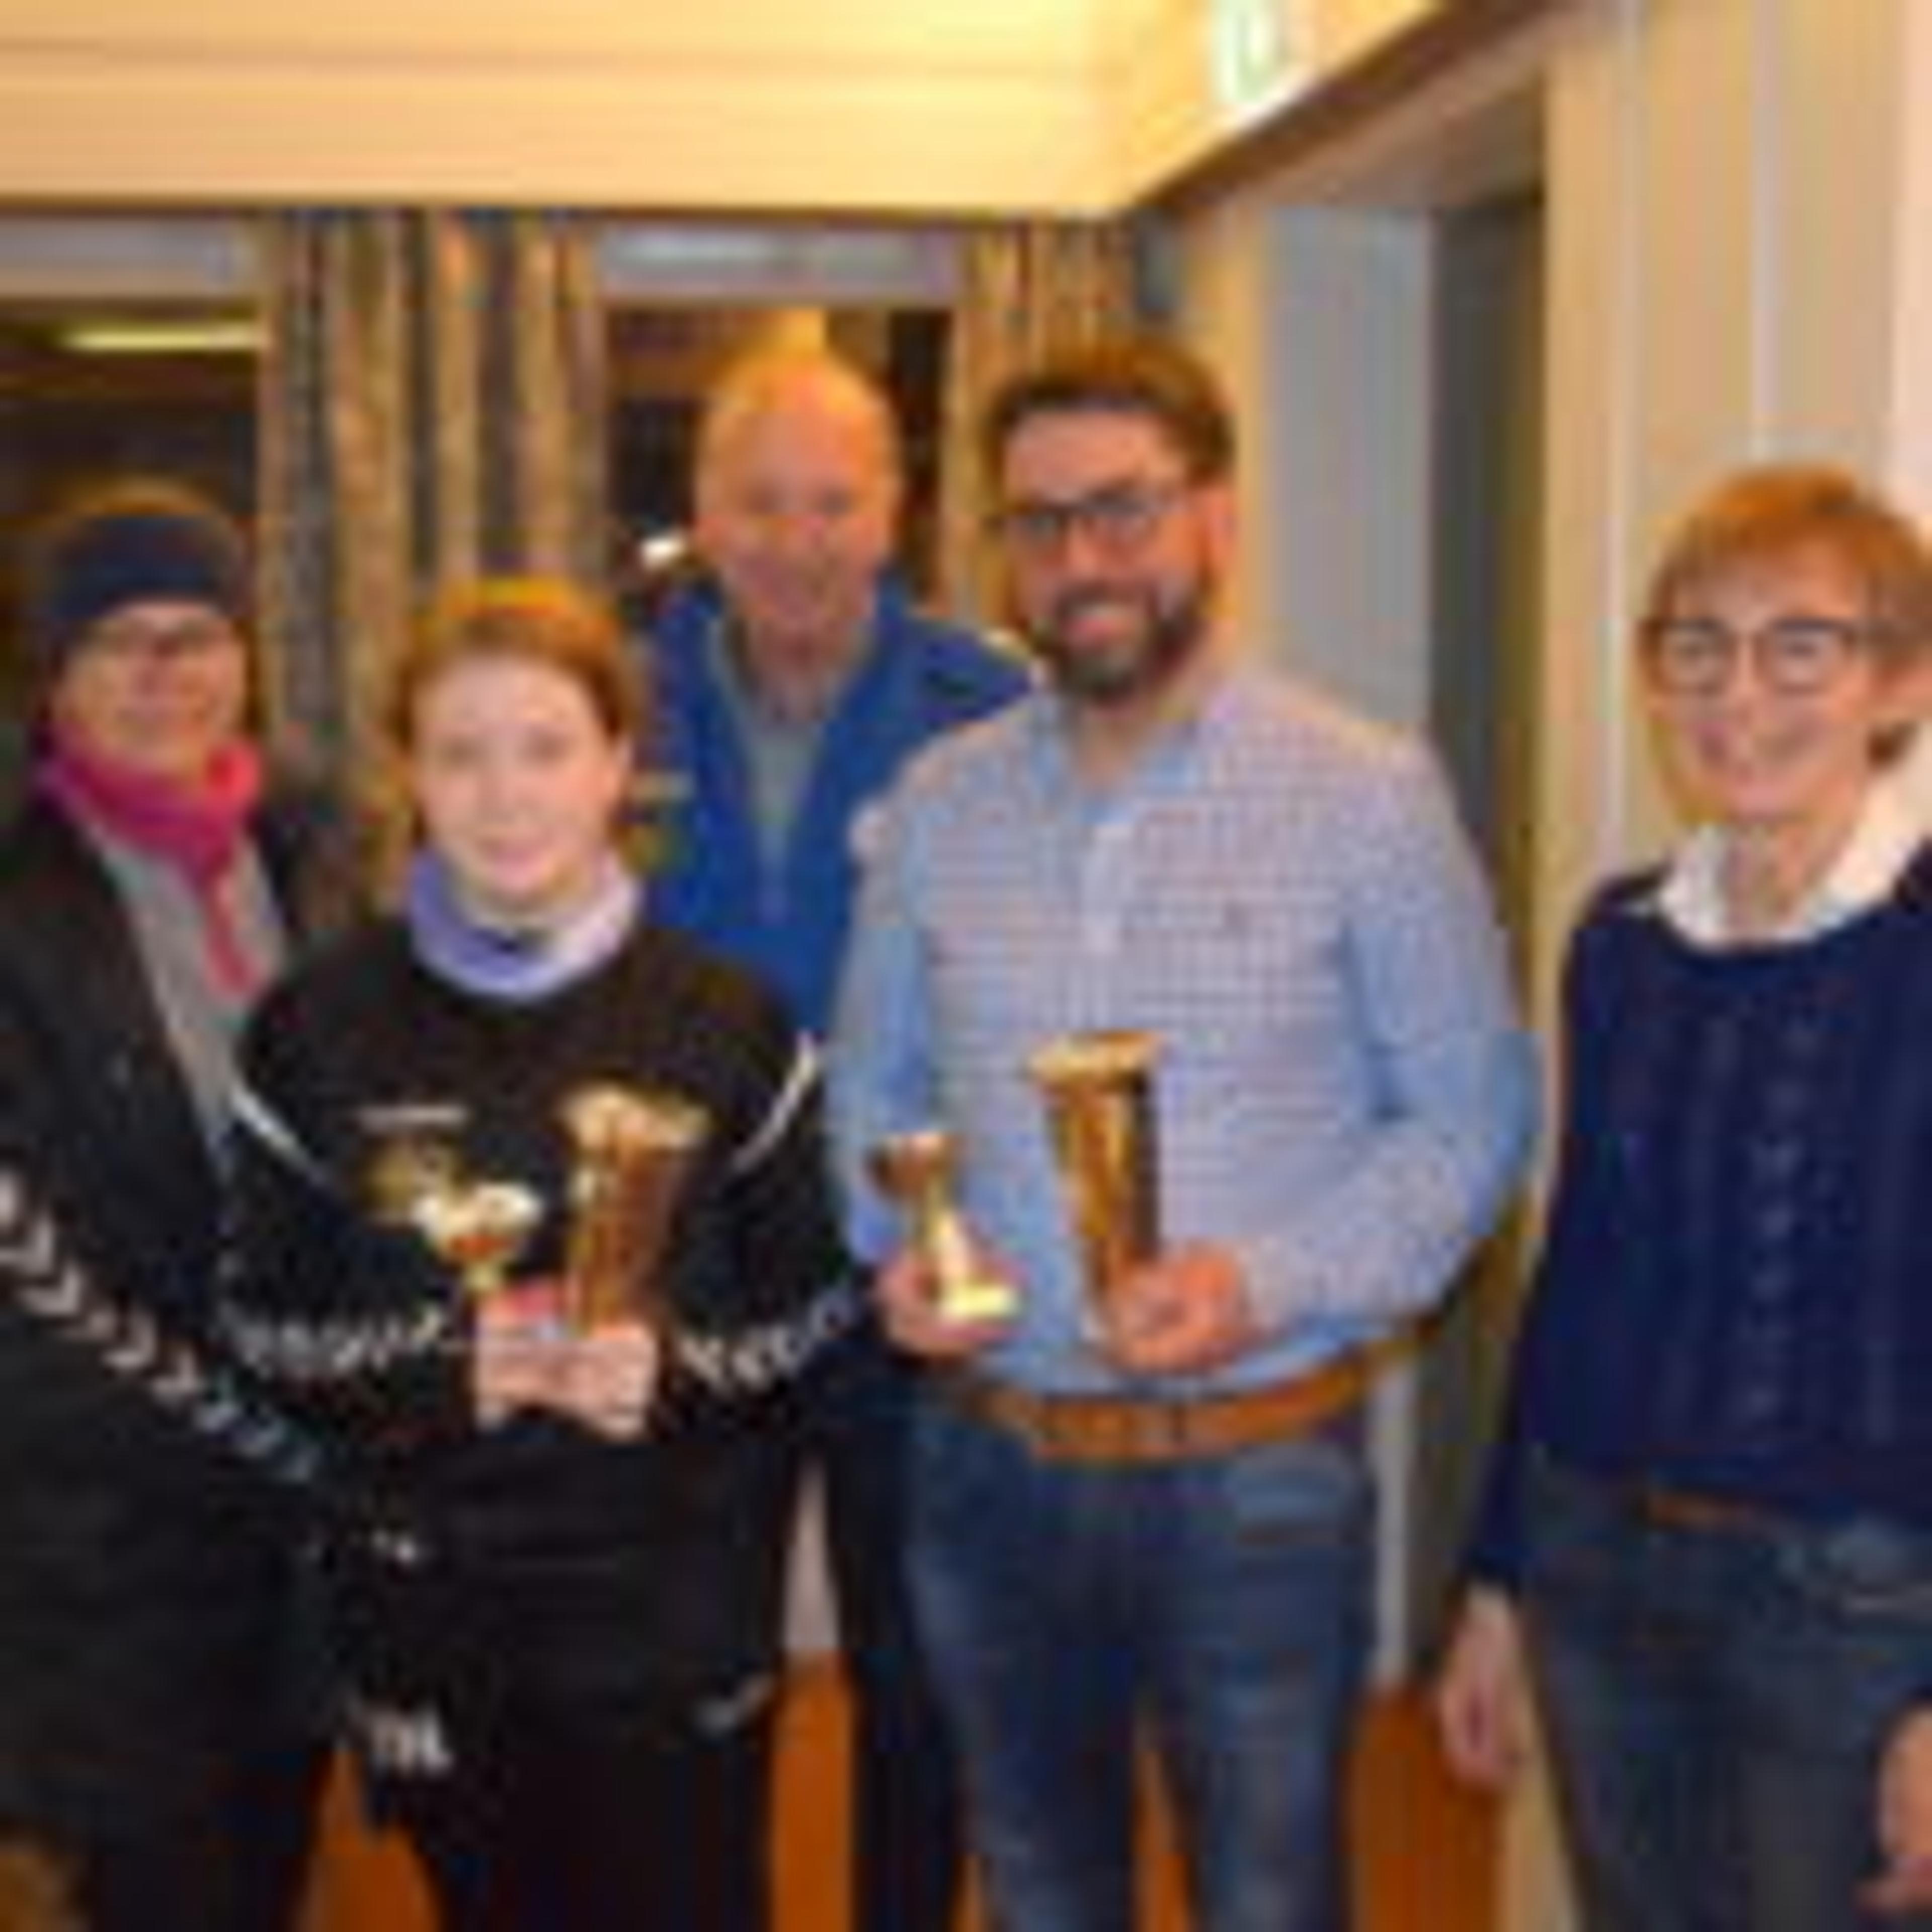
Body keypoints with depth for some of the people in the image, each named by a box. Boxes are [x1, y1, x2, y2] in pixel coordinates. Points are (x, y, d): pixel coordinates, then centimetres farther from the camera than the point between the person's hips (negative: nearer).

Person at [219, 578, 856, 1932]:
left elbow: (812, 1301, 2)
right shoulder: (320, 1031, -1)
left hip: (676, 1608, -1)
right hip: (431, 1611, 1)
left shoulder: (725, 1021, -3)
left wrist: (676, 1368, -18)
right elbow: (262, 1322, 1)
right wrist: (441, 1366, -17)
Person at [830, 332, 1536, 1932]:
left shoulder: (1369, 796, -9)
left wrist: (1272, 1281, -20)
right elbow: (876, 1081, 13)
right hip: (990, 1462, 4)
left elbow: (1471, 1118, -6)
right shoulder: (939, 805, 3)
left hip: (1254, 1472, -3)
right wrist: (896, 1245, -6)